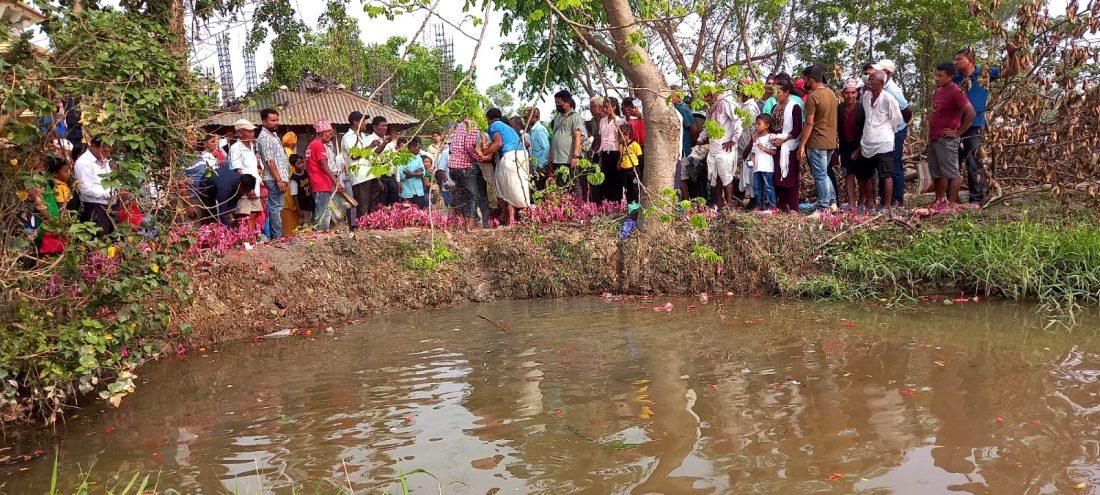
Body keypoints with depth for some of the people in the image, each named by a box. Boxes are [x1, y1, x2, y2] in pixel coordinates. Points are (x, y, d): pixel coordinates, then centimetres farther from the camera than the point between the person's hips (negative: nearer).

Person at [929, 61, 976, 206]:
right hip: (933, 139, 9)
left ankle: (952, 203, -3)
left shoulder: (956, 92, -13)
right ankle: (939, 201, 21)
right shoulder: (938, 91, 12)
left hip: (946, 140, -9)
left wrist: (958, 132, -15)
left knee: (952, 172, -5)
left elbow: (971, 113, -20)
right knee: (936, 173, 13)